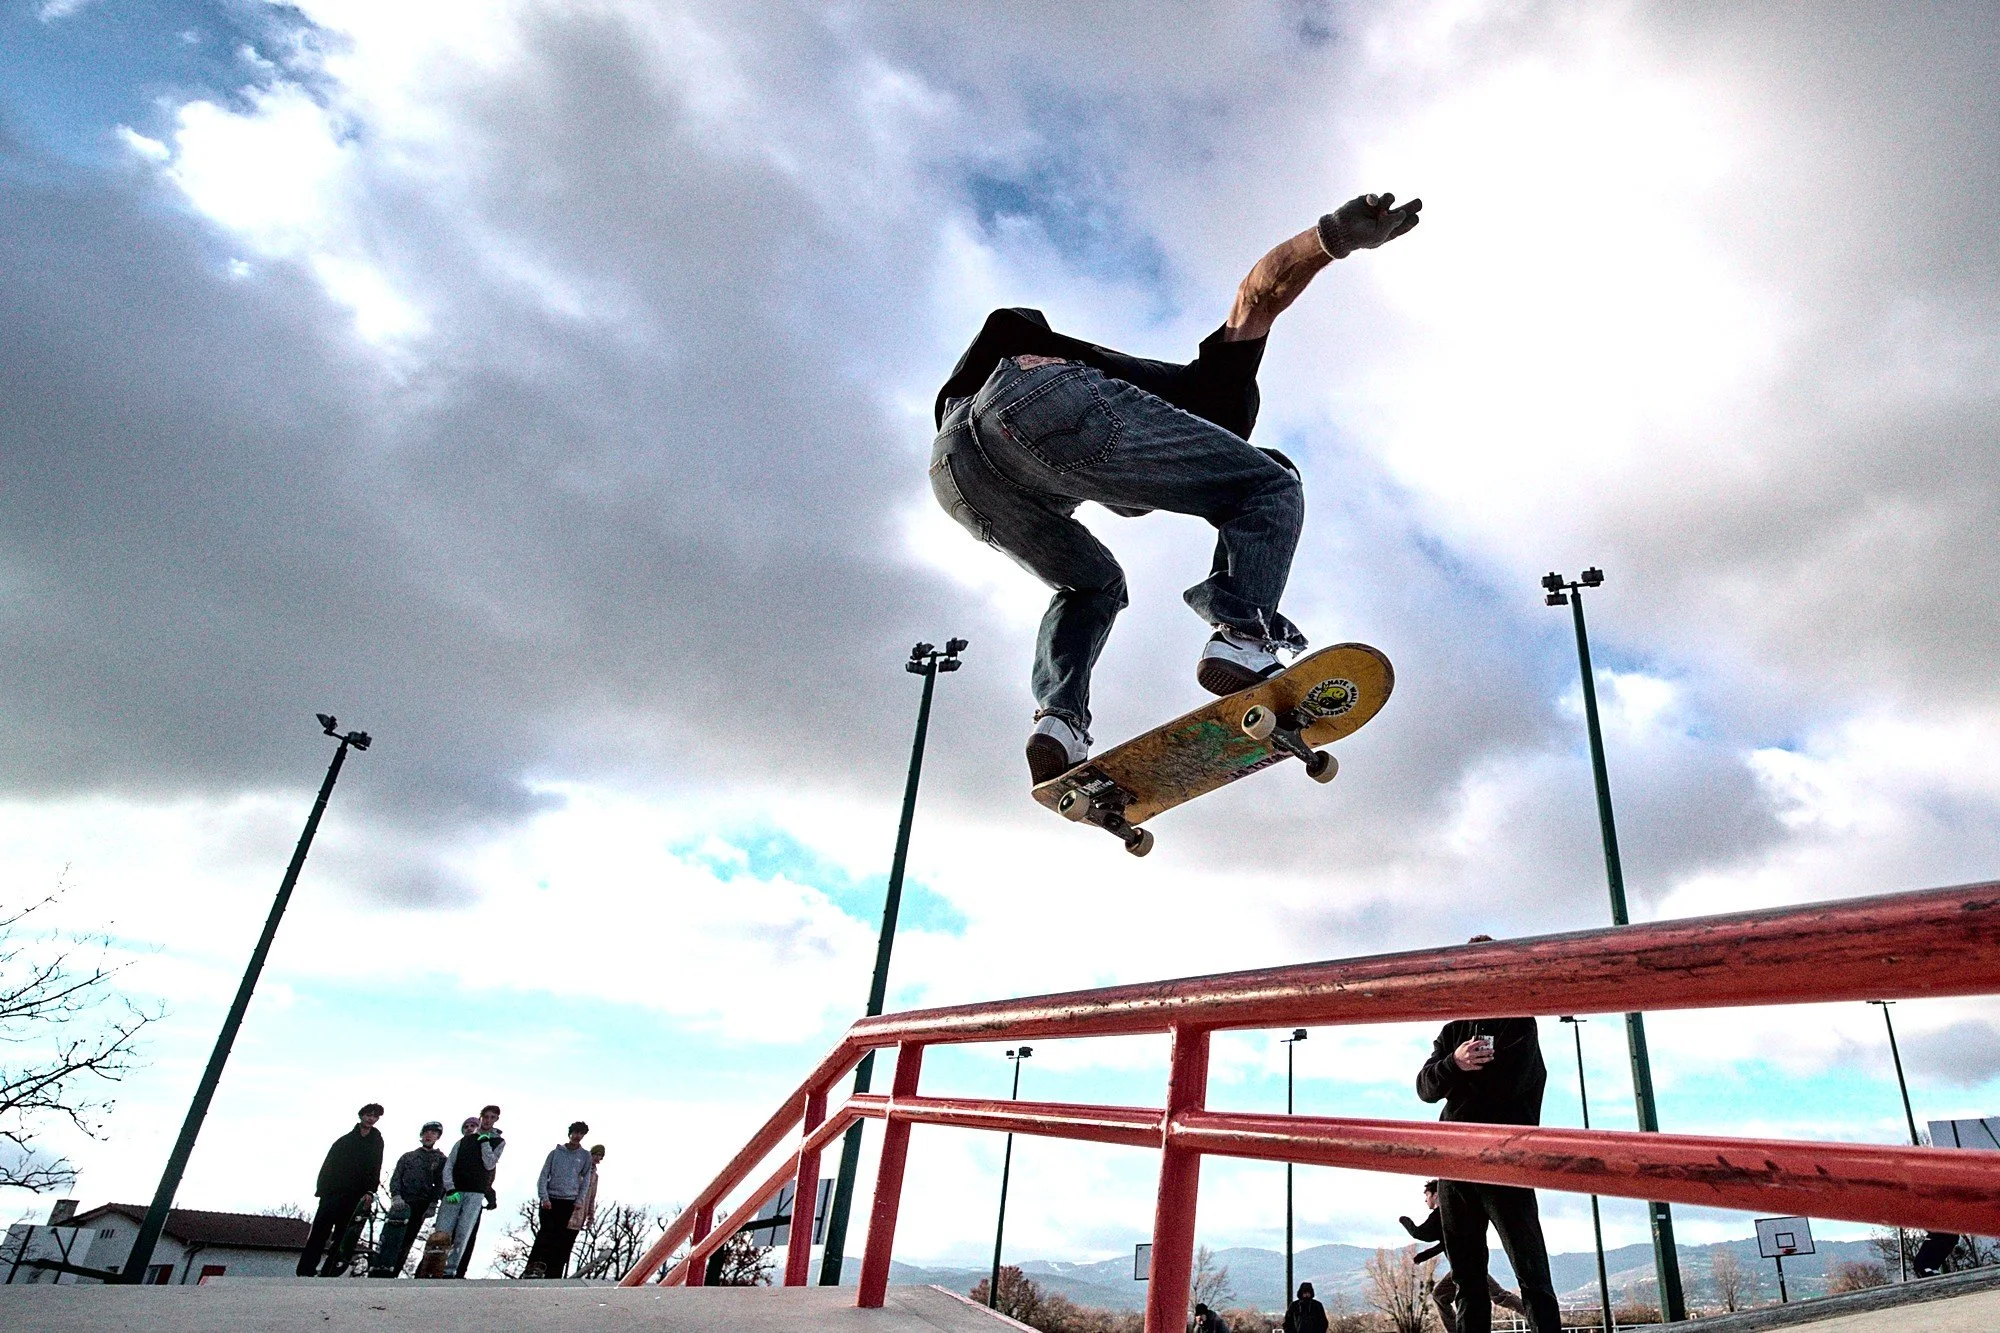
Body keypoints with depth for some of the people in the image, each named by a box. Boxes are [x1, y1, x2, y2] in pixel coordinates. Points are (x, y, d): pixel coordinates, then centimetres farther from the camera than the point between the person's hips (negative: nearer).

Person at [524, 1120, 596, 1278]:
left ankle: (553, 1275, 0)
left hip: (570, 1203, 1)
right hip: (551, 1201, -1)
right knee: (546, 1233, -17)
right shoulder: (556, 1152, 7)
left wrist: (579, 1202, -3)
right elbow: (543, 1176, 4)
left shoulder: (586, 1156, 8)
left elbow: (586, 1180, 8)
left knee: (563, 1242, -2)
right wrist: (544, 1197, -8)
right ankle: (533, 1267, -20)